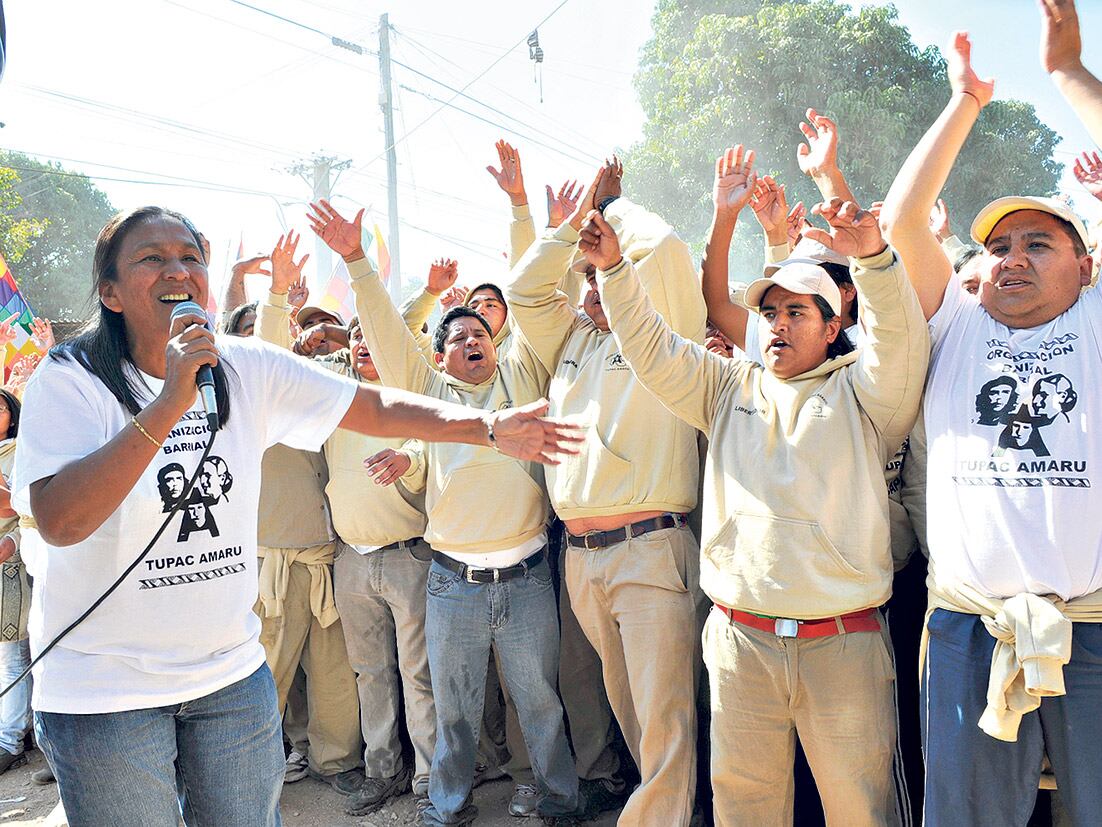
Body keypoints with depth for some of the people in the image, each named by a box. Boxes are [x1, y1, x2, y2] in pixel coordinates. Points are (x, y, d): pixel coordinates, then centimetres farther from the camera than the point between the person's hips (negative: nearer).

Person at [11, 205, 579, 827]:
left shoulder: (248, 371, -2)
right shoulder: (69, 379, -12)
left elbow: (381, 408, -4)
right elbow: (59, 521, -26)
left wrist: (490, 426, -14)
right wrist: (170, 403, -31)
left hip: (233, 674, 3)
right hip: (104, 692, -3)